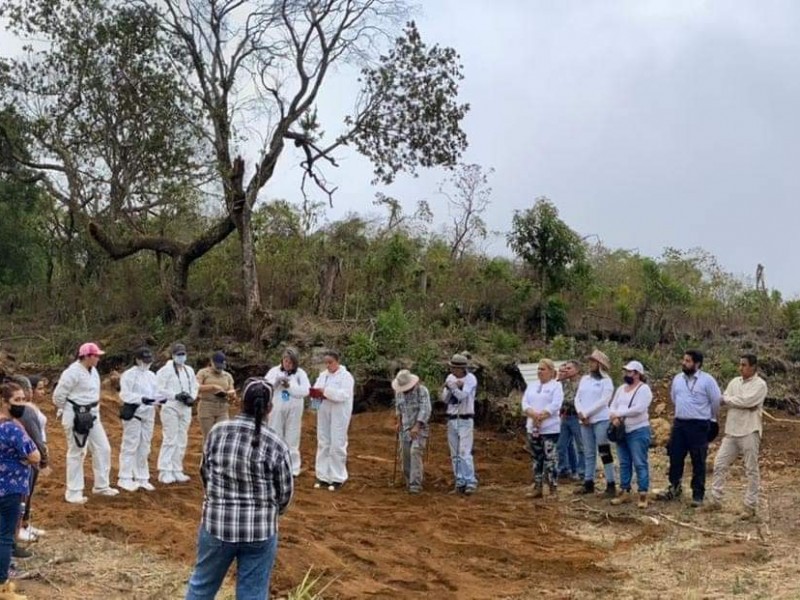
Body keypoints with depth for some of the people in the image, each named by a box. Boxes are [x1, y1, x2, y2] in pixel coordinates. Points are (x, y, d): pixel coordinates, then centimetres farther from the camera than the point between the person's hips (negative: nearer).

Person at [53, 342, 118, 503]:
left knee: (103, 449, 12)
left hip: (92, 415, 9)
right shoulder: (72, 372, -19)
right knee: (76, 453, 0)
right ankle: (73, 493, 11)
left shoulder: (93, 370, 7)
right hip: (76, 417, -9)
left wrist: (93, 409, 13)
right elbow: (58, 396, -16)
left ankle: (101, 486, 26)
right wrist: (71, 411, -4)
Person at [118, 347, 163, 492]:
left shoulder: (151, 375, 13)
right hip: (133, 414, -7)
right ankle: (125, 479, 3)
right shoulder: (129, 375, -9)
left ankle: (142, 478, 21)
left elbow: (155, 393, 13)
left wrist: (161, 398, -9)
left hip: (148, 415, 7)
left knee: (144, 448, 12)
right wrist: (142, 399, -29)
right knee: (130, 446, -4)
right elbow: (125, 394, -17)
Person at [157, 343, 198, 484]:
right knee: (170, 440, -9)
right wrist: (176, 395, -19)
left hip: (185, 408, 7)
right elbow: (158, 389, -12)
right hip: (170, 407, -7)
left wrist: (192, 398, -4)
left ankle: (177, 471, 19)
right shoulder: (166, 370, -8)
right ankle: (165, 472, -4)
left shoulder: (189, 370, 13)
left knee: (182, 440, 10)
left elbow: (194, 387, 16)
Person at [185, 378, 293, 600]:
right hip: (260, 531, -2)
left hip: (216, 523, 2)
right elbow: (284, 493, -2)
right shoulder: (276, 444, -12)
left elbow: (205, 473, 6)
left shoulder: (217, 431, -7)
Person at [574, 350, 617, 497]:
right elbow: (577, 398, 10)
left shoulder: (606, 381, -3)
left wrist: (586, 413, -14)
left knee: (604, 452, -7)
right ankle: (589, 483, 16)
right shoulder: (584, 379, 14)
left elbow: (603, 401, -13)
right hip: (584, 421, 6)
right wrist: (581, 413, -8)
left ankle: (611, 485, -4)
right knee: (589, 453, 10)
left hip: (601, 420, -6)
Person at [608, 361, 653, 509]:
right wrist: (614, 418, -12)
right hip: (621, 431, 8)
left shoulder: (644, 389, -10)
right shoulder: (621, 388, 14)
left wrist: (618, 414, -18)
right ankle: (625, 492, 18)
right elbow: (612, 406, 10)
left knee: (640, 463, -5)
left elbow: (639, 409, -22)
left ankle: (643, 495, -3)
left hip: (638, 431, -8)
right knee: (624, 463, 11)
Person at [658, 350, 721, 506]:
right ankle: (674, 488, 25)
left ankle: (698, 494, 10)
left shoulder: (707, 380, -12)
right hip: (679, 423, 6)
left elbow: (716, 401, -6)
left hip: (699, 425, -6)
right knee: (675, 457, 10)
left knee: (698, 462, 2)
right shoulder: (677, 378, 7)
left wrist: (711, 418, 6)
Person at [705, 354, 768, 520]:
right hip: (731, 432, 6)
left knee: (751, 470, 2)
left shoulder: (760, 384, -8)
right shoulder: (734, 382, 11)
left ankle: (750, 506, 8)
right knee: (719, 464, 5)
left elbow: (746, 401, -20)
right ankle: (715, 500, 13)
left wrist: (727, 399, -7)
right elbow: (723, 401, 4)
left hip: (749, 433, -6)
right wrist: (743, 405, -11)